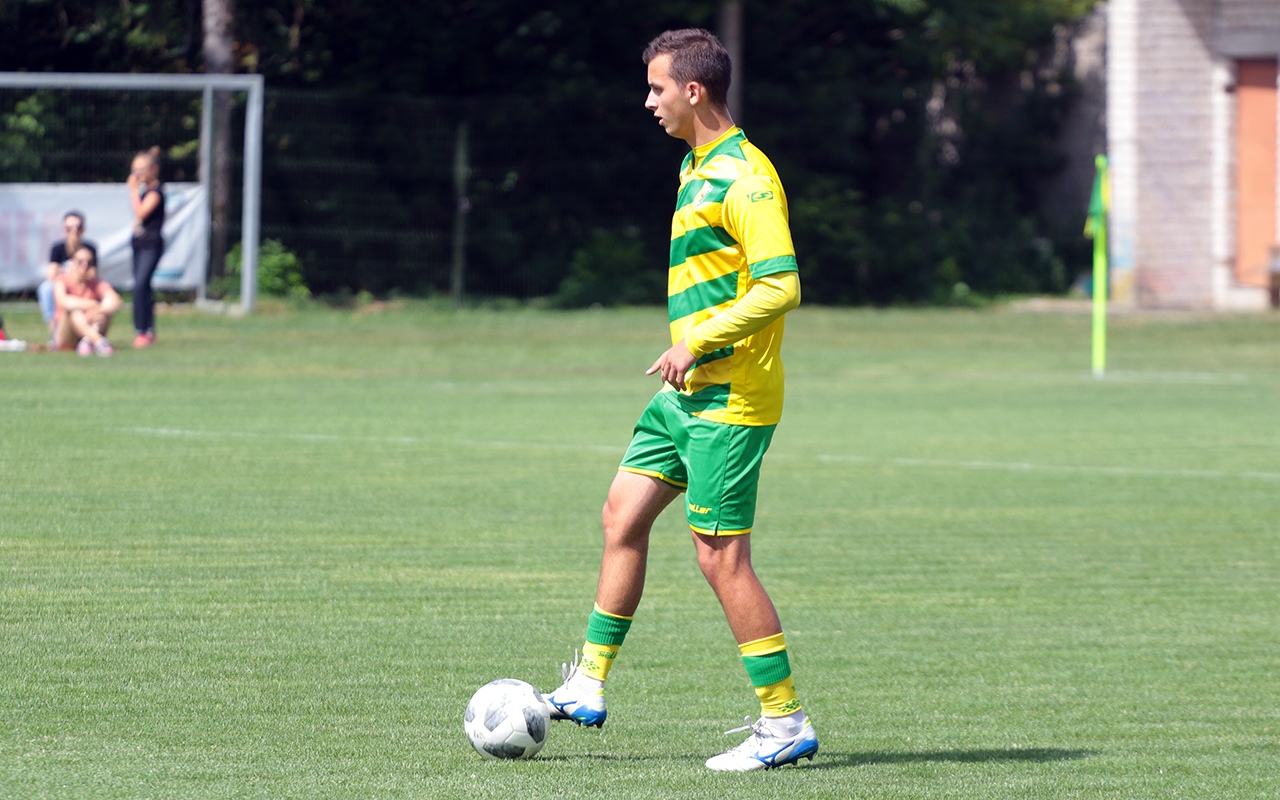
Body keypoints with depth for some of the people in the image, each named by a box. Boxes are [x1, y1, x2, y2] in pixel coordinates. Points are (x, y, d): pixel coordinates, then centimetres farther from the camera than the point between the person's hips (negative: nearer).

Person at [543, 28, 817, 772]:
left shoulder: (744, 177, -17)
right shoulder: (698, 167, 14)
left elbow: (781, 286, -24)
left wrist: (698, 344, -23)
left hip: (728, 401, -10)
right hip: (687, 394, 10)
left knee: (722, 558, -8)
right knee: (623, 517, 12)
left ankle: (786, 724, -1)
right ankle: (588, 687, 20)